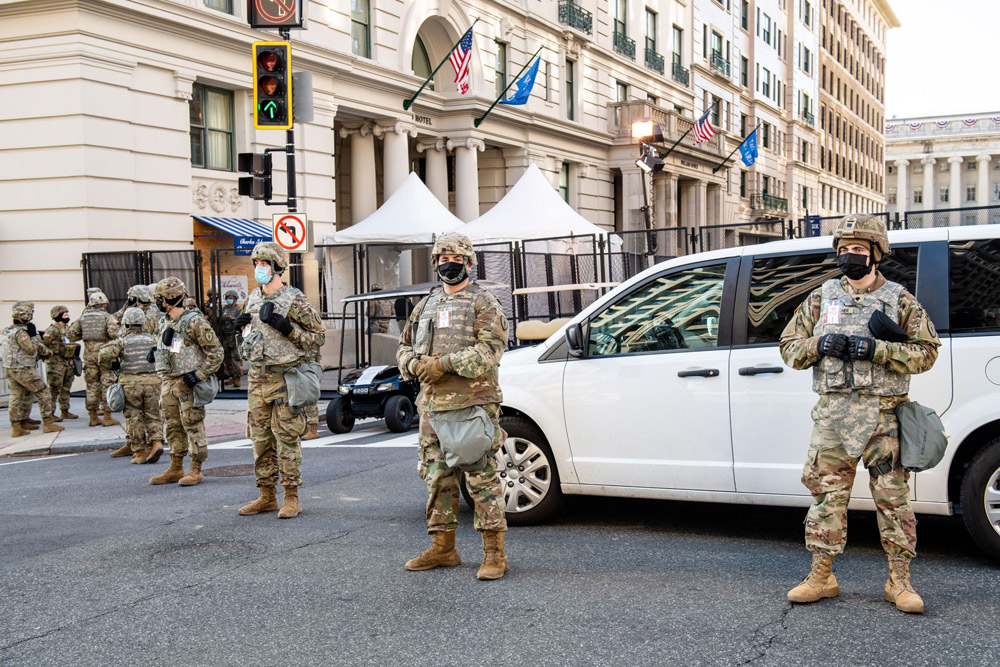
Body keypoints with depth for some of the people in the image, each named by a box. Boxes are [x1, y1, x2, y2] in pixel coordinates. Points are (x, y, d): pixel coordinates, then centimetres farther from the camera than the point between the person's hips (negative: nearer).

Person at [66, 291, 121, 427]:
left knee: (92, 385, 10)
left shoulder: (83, 317, 11)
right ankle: (107, 417, 0)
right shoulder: (107, 316, -3)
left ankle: (93, 417, 14)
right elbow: (113, 332, -20)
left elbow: (70, 333, 7)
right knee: (107, 385, 1)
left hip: (88, 354, 5)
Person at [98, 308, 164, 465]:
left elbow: (103, 355, -9)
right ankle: (157, 442, -10)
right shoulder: (152, 339, 10)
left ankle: (140, 453, 9)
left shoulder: (122, 342, 3)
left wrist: (111, 366, 9)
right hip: (153, 381, 2)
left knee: (134, 418, 7)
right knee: (153, 416, 11)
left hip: (130, 382, -2)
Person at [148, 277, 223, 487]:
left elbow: (216, 352, -14)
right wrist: (157, 351, 6)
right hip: (168, 382, 9)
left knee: (193, 427, -2)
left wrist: (200, 375, -17)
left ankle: (195, 470, 5)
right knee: (173, 427, 13)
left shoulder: (194, 322, -14)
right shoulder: (167, 322, 12)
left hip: (187, 383, -9)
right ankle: (175, 469, 21)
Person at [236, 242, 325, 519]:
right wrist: (244, 326, 5)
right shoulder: (253, 299, 14)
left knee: (287, 438, -4)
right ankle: (267, 496, 18)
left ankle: (292, 497, 4)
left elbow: (318, 337, -6)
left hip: (285, 377, -7)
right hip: (257, 378, 7)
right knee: (260, 438, 9)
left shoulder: (295, 300, -7)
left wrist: (289, 329, -17)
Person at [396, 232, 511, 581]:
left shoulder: (483, 303, 0)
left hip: (473, 404, -6)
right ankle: (442, 548, 21)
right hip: (432, 404, 7)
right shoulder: (426, 305, 19)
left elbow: (490, 349, -12)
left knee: (482, 477, -7)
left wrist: (444, 363, -19)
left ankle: (494, 552, -2)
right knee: (438, 476, 11)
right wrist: (414, 364, -1)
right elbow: (405, 346, 23)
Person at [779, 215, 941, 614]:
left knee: (892, 497, 1)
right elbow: (789, 346, 13)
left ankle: (899, 580, 11)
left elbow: (926, 352, -1)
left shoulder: (899, 300, 5)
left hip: (883, 415, -2)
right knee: (827, 494, 4)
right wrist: (820, 345, -8)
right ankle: (822, 577, 12)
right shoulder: (821, 298, 12)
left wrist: (876, 350, -14)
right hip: (832, 413, 2)